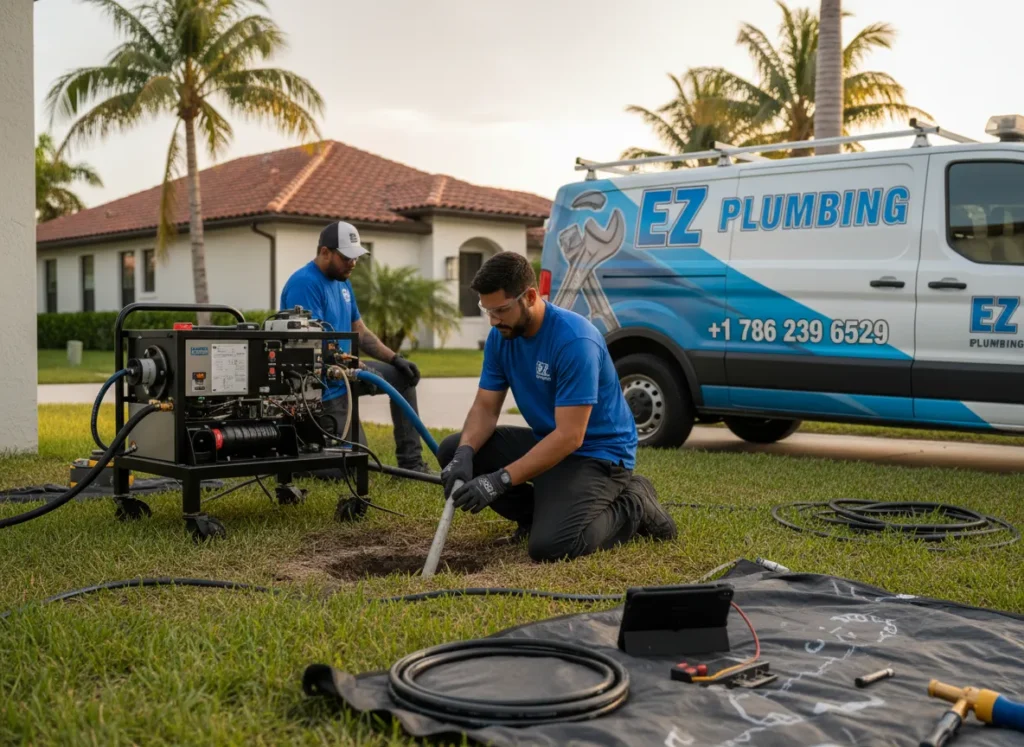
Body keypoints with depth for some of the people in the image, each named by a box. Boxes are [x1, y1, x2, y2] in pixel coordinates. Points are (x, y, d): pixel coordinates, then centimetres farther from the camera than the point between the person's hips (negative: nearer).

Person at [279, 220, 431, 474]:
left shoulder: (342, 281, 9)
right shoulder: (304, 283, -21)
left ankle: (410, 460, 8)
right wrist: (360, 367, -34)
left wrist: (395, 358, 2)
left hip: (345, 372, 10)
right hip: (323, 385, -10)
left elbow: (359, 331, 14)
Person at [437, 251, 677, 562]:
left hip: (597, 452, -8)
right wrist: (465, 453, -23)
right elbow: (485, 407, -2)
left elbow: (569, 437, -29)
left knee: (549, 545, -28)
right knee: (452, 450, -4)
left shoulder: (575, 340, -28)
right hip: (546, 440, 8)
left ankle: (633, 508, 0)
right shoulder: (500, 336, -3)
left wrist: (500, 480, -31)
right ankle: (545, 512, 8)